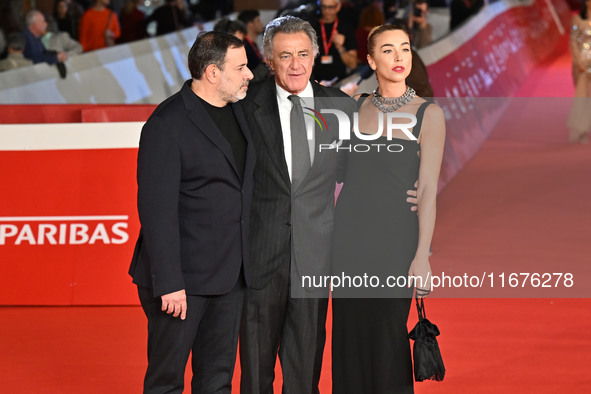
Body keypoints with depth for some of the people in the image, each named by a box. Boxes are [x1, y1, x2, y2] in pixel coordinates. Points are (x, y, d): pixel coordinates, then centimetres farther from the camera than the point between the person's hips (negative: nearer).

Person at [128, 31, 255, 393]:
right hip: (183, 275, -7)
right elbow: (157, 209, -18)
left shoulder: (239, 111, 10)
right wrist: (169, 283, -21)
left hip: (231, 274, 7)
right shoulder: (168, 124, -15)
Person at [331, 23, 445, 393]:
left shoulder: (428, 114, -5)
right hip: (350, 237, 4)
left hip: (395, 238, -4)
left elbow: (428, 188, -9)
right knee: (349, 335, 6)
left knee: (387, 338, -2)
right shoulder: (357, 108, 7)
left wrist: (423, 255, -14)